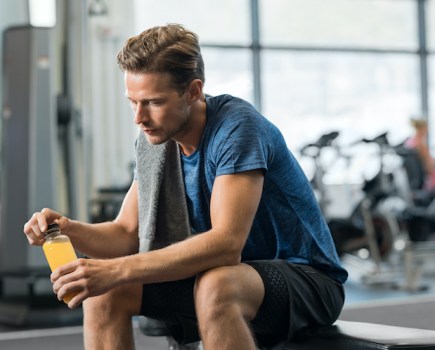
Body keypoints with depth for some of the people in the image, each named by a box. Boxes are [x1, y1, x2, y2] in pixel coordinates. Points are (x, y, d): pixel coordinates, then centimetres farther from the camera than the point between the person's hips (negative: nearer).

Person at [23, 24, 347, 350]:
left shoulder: (236, 126, -23)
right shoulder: (157, 139, 1)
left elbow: (226, 243, -33)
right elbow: (127, 234, 1)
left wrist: (117, 269, -38)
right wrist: (70, 230, -20)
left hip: (309, 279, -7)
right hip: (233, 274, 7)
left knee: (215, 287, -39)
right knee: (104, 289, -10)